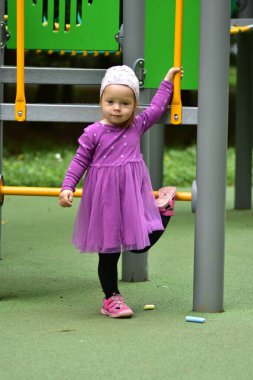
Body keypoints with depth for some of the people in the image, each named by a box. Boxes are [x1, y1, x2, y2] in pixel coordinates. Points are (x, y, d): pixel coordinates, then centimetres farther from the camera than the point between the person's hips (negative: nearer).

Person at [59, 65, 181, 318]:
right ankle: (111, 298, 16)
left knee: (141, 244, 0)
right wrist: (67, 187, -11)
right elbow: (80, 161, -2)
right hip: (105, 197, -2)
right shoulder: (93, 133, -7)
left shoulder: (137, 126, 3)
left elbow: (157, 107, 17)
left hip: (133, 194, 2)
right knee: (108, 252, 5)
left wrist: (167, 81, 22)